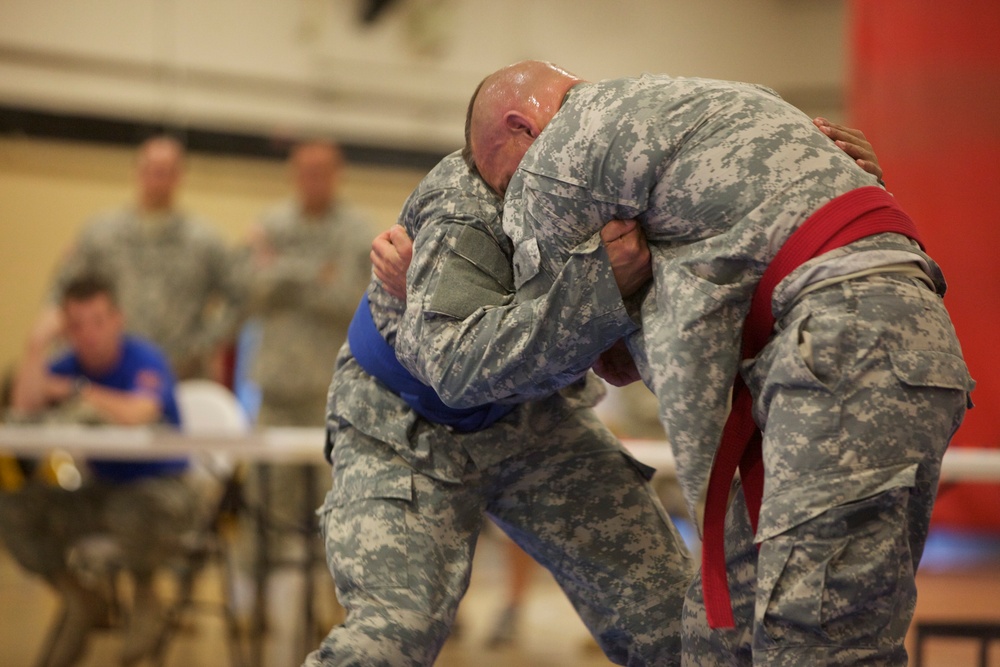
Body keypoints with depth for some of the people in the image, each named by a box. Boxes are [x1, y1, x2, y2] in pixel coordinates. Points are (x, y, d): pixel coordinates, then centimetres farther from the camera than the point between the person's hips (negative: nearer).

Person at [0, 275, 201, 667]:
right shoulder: (65, 367, 2)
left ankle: (145, 600, -6)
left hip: (160, 483, -5)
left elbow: (137, 414, -34)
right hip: (101, 487, 5)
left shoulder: (145, 359, -14)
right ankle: (80, 603, 5)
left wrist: (77, 392, -25)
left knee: (131, 511, -41)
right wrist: (35, 352, -22)